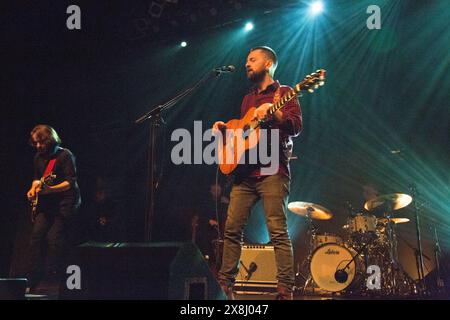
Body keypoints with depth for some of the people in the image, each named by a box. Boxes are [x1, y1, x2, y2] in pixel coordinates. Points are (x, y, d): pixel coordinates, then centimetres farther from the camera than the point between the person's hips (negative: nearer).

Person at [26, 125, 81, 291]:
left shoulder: (65, 155, -10)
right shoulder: (39, 157, 12)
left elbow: (71, 182, -17)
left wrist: (50, 189, -29)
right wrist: (34, 188, 5)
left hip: (65, 202, -7)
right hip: (46, 204, 7)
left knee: (54, 238, -16)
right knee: (36, 236, -3)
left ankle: (51, 280, -8)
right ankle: (33, 281, 0)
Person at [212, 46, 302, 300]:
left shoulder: (283, 93, 4)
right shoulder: (248, 99, 24)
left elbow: (296, 127, -10)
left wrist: (273, 113, -27)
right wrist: (224, 128, 10)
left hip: (272, 171, -7)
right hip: (245, 171, 7)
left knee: (278, 231, -12)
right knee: (232, 229, 2)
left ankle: (286, 290, -13)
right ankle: (225, 283, 9)